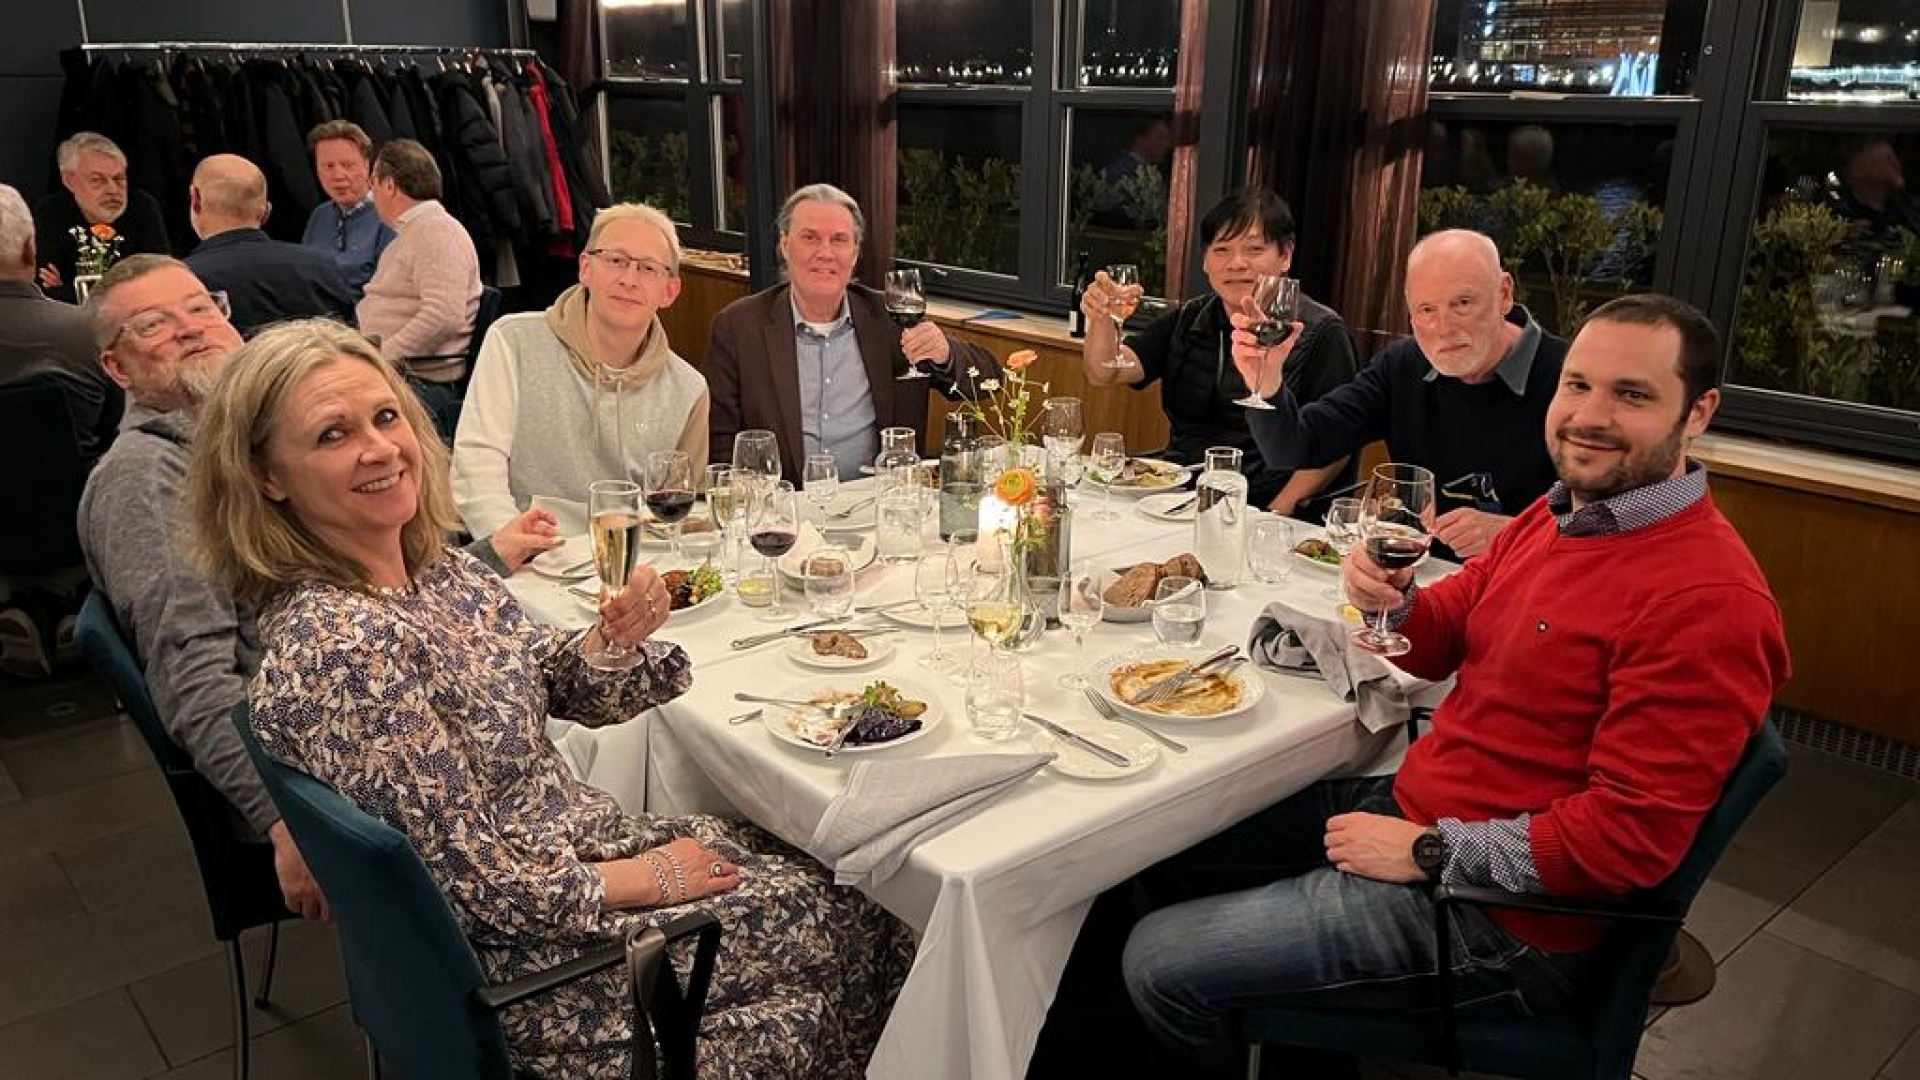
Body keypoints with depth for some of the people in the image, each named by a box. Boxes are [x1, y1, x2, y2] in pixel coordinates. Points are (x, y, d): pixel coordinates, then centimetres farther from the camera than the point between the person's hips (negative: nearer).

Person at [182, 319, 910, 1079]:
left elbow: (566, 689, 8)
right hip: (510, 963, -7)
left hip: (576, 841, 7)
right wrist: (642, 880, -12)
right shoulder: (339, 646, -28)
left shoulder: (434, 571, -3)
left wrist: (614, 637, -13)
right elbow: (483, 885, -24)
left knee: (836, 878, 8)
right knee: (841, 921, 0)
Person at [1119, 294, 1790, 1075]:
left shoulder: (1708, 599, -24)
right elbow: (1445, 640, 13)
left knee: (1159, 965, -8)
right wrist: (1395, 601, -11)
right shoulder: (1558, 513, 5)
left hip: (1494, 903, -9)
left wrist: (1429, 852, -19)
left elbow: (1631, 833, -25)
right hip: (1412, 804, 9)